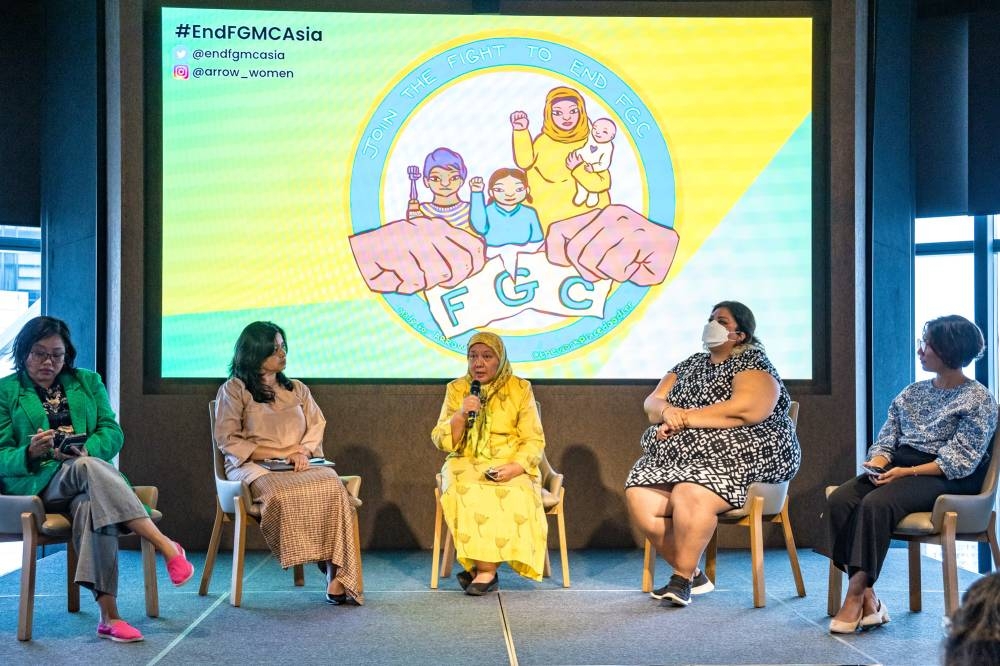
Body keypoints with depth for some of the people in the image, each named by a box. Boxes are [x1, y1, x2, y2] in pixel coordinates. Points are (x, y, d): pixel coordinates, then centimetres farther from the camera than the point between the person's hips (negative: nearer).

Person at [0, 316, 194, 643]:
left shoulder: (88, 382, 20)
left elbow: (112, 432, 8)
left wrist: (86, 449, -15)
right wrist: (31, 453, -22)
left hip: (88, 479, 3)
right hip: (36, 483, -3)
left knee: (90, 505, -36)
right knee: (87, 468, -37)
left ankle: (109, 615, -42)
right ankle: (165, 545, -43)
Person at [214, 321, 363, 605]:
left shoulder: (297, 390, 22)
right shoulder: (233, 390, 6)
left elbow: (316, 428, 15)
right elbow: (228, 441, -3)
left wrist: (302, 452, -9)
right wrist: (282, 452, -9)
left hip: (299, 466, 4)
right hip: (253, 466, -3)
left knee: (333, 487, -31)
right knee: (282, 493, -40)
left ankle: (336, 574, -36)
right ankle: (327, 566, -29)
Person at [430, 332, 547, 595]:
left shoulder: (520, 389, 3)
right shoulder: (457, 389, 7)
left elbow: (534, 441, 0)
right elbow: (441, 441, 3)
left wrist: (514, 468, -18)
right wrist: (461, 415, -15)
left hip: (510, 468, -1)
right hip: (466, 464, 1)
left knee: (511, 494, -34)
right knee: (465, 492, -33)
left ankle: (484, 568, -25)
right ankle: (485, 570, -25)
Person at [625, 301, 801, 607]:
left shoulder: (753, 364, 0)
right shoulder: (690, 365, 21)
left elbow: (746, 410, -18)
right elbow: (651, 403, 16)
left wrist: (683, 417, -13)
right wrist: (666, 412, -10)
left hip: (738, 458, -7)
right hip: (677, 456, 7)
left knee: (689, 495, -36)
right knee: (639, 497, -20)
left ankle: (682, 579, -18)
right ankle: (694, 575, -7)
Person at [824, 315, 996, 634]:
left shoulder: (978, 400, -2)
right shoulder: (914, 392, 19)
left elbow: (960, 461, -10)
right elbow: (887, 438, 17)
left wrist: (908, 472, -19)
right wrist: (878, 461, -7)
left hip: (947, 479, -6)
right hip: (899, 469, 7)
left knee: (876, 503, -34)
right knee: (839, 500, -23)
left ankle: (855, 597, -29)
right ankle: (869, 600, -28)